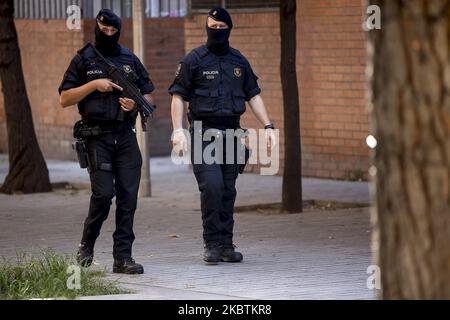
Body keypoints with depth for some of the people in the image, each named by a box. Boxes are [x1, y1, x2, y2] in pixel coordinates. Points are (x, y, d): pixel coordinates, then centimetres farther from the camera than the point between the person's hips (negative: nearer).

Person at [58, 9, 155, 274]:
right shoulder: (83, 60, 4)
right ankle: (87, 246, 9)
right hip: (97, 137, -3)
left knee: (128, 197, -2)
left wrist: (136, 103, -4)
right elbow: (65, 99, 0)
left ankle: (123, 257, 2)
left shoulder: (130, 60, 13)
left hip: (126, 136, 3)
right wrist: (93, 85, -12)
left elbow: (149, 95, 18)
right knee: (103, 193, -14)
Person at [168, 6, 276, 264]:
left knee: (228, 191, 6)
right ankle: (212, 244, -9)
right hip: (204, 133, -4)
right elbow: (178, 96, -2)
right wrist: (178, 130, -12)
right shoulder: (194, 60, -1)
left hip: (231, 133, 4)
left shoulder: (239, 62, 13)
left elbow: (253, 96, 17)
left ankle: (226, 245, 12)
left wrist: (268, 126, 7)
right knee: (211, 185, -17)